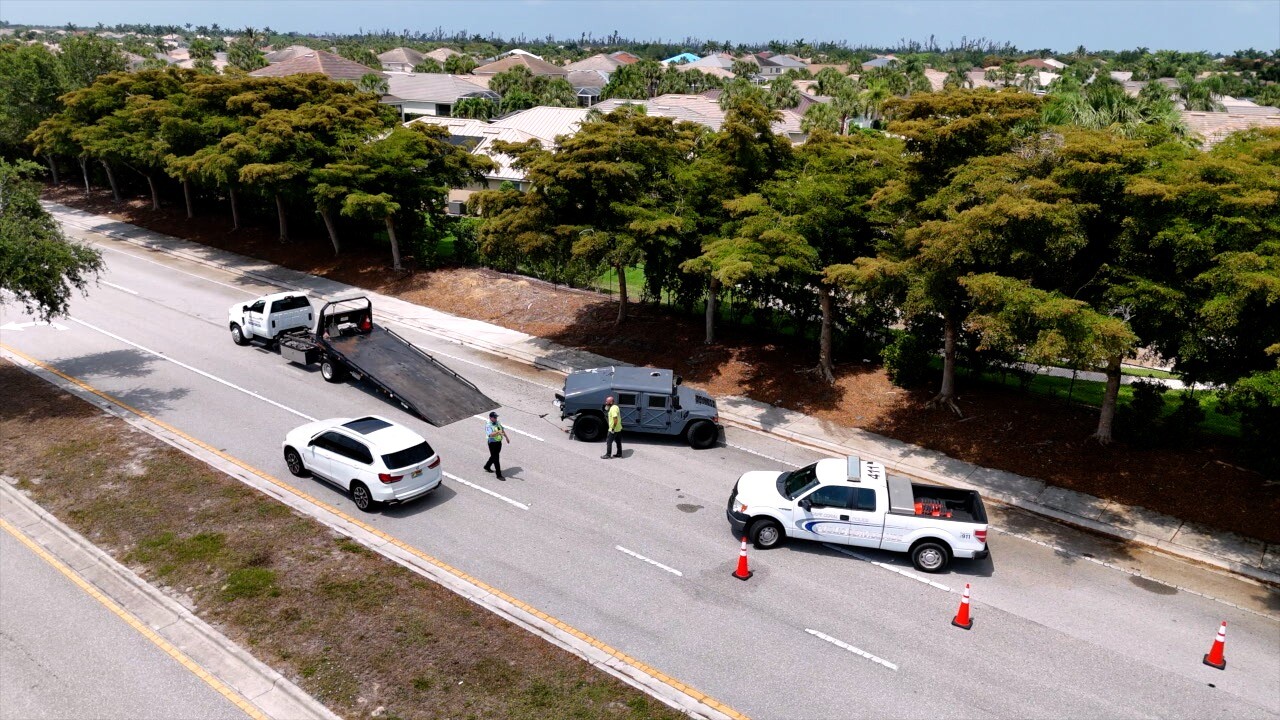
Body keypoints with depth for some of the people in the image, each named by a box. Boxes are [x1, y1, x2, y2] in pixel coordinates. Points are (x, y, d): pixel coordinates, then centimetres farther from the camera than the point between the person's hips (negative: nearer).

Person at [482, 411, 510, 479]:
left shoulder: (497, 422, 4)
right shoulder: (488, 425, -22)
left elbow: (502, 429, 22)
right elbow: (490, 434, -39)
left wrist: (506, 437, 28)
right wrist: (498, 432, -53)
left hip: (499, 442, 8)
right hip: (492, 443, -8)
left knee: (494, 456, 24)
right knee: (496, 459, -2)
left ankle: (487, 467, 46)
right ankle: (499, 475, 5)